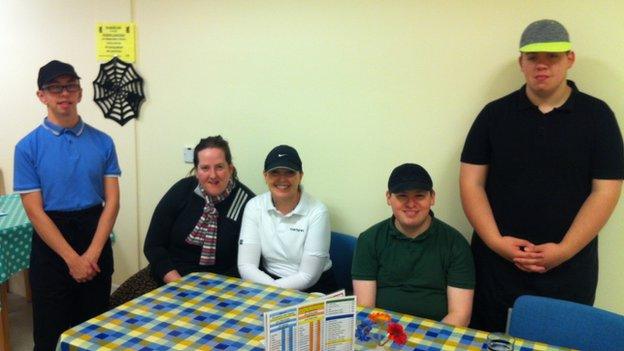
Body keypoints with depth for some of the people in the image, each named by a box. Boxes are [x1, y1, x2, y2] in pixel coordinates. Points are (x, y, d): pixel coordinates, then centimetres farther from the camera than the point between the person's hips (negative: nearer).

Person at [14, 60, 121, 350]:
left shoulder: (103, 142, 1)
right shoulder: (28, 147, -6)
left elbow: (112, 201, -3)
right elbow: (34, 211, -9)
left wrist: (92, 253, -13)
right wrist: (72, 258, -14)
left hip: (96, 238, 2)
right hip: (51, 245, -2)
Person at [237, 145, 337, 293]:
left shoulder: (317, 212, -12)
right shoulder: (254, 206, -4)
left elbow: (308, 276, -12)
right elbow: (246, 265, -9)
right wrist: (273, 288, -23)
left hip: (314, 290, -1)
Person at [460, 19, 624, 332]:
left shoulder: (597, 116, 1)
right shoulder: (494, 114, 3)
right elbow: (471, 181, 0)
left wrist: (564, 250, -12)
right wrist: (495, 241, -11)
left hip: (568, 269, 0)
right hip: (496, 263, 1)